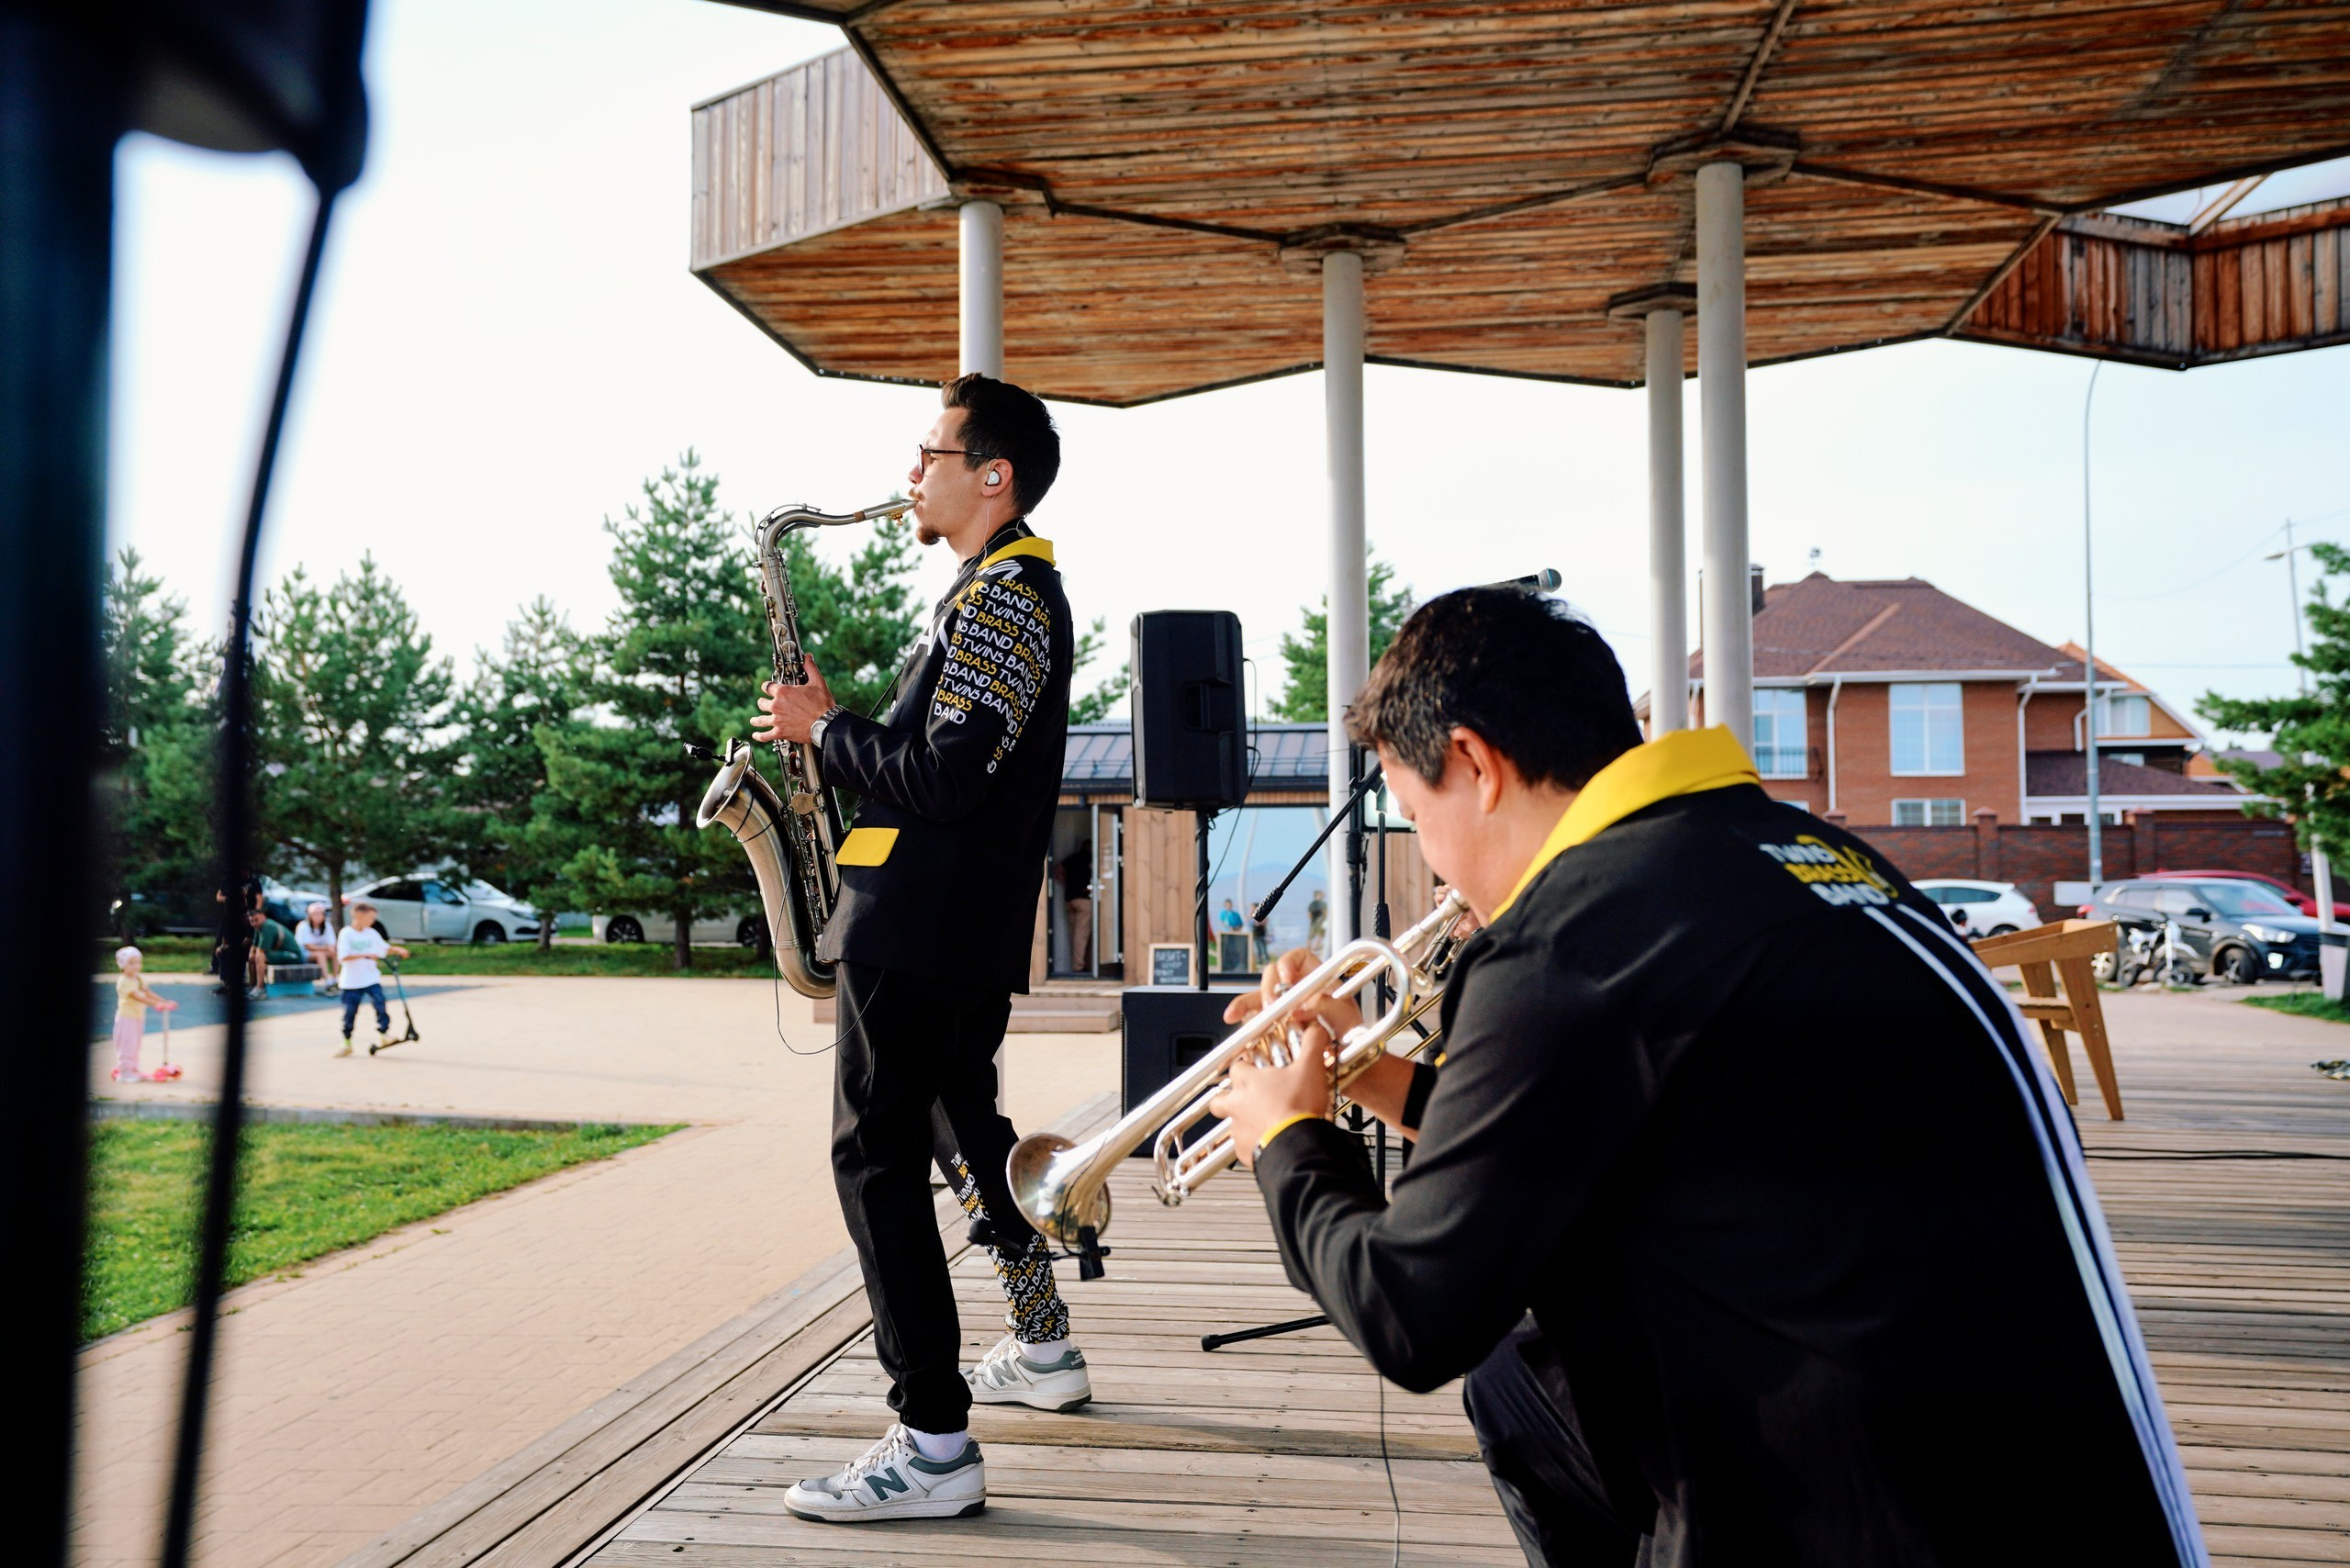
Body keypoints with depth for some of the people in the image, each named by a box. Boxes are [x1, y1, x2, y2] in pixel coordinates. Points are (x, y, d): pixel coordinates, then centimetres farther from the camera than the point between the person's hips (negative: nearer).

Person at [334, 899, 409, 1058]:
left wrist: (398, 950, -4)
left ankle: (383, 1033, -1)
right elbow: (343, 957, -19)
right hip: (351, 982, -3)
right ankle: (346, 1042, 15)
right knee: (349, 1012, 4)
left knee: (380, 1003, -13)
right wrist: (364, 955, -27)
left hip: (371, 979, 4)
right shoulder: (346, 934, -9)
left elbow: (385, 948, 15)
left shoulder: (371, 933, 7)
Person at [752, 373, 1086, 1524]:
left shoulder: (1004, 597, -15)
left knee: (877, 1156, -9)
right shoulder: (1006, 590, 19)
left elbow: (940, 778, -24)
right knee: (962, 1127, 22)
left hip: (920, 930, -11)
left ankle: (934, 1447, -6)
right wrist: (839, 733, 9)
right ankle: (1043, 1352, 36)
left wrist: (826, 727, -10)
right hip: (967, 927, 11)